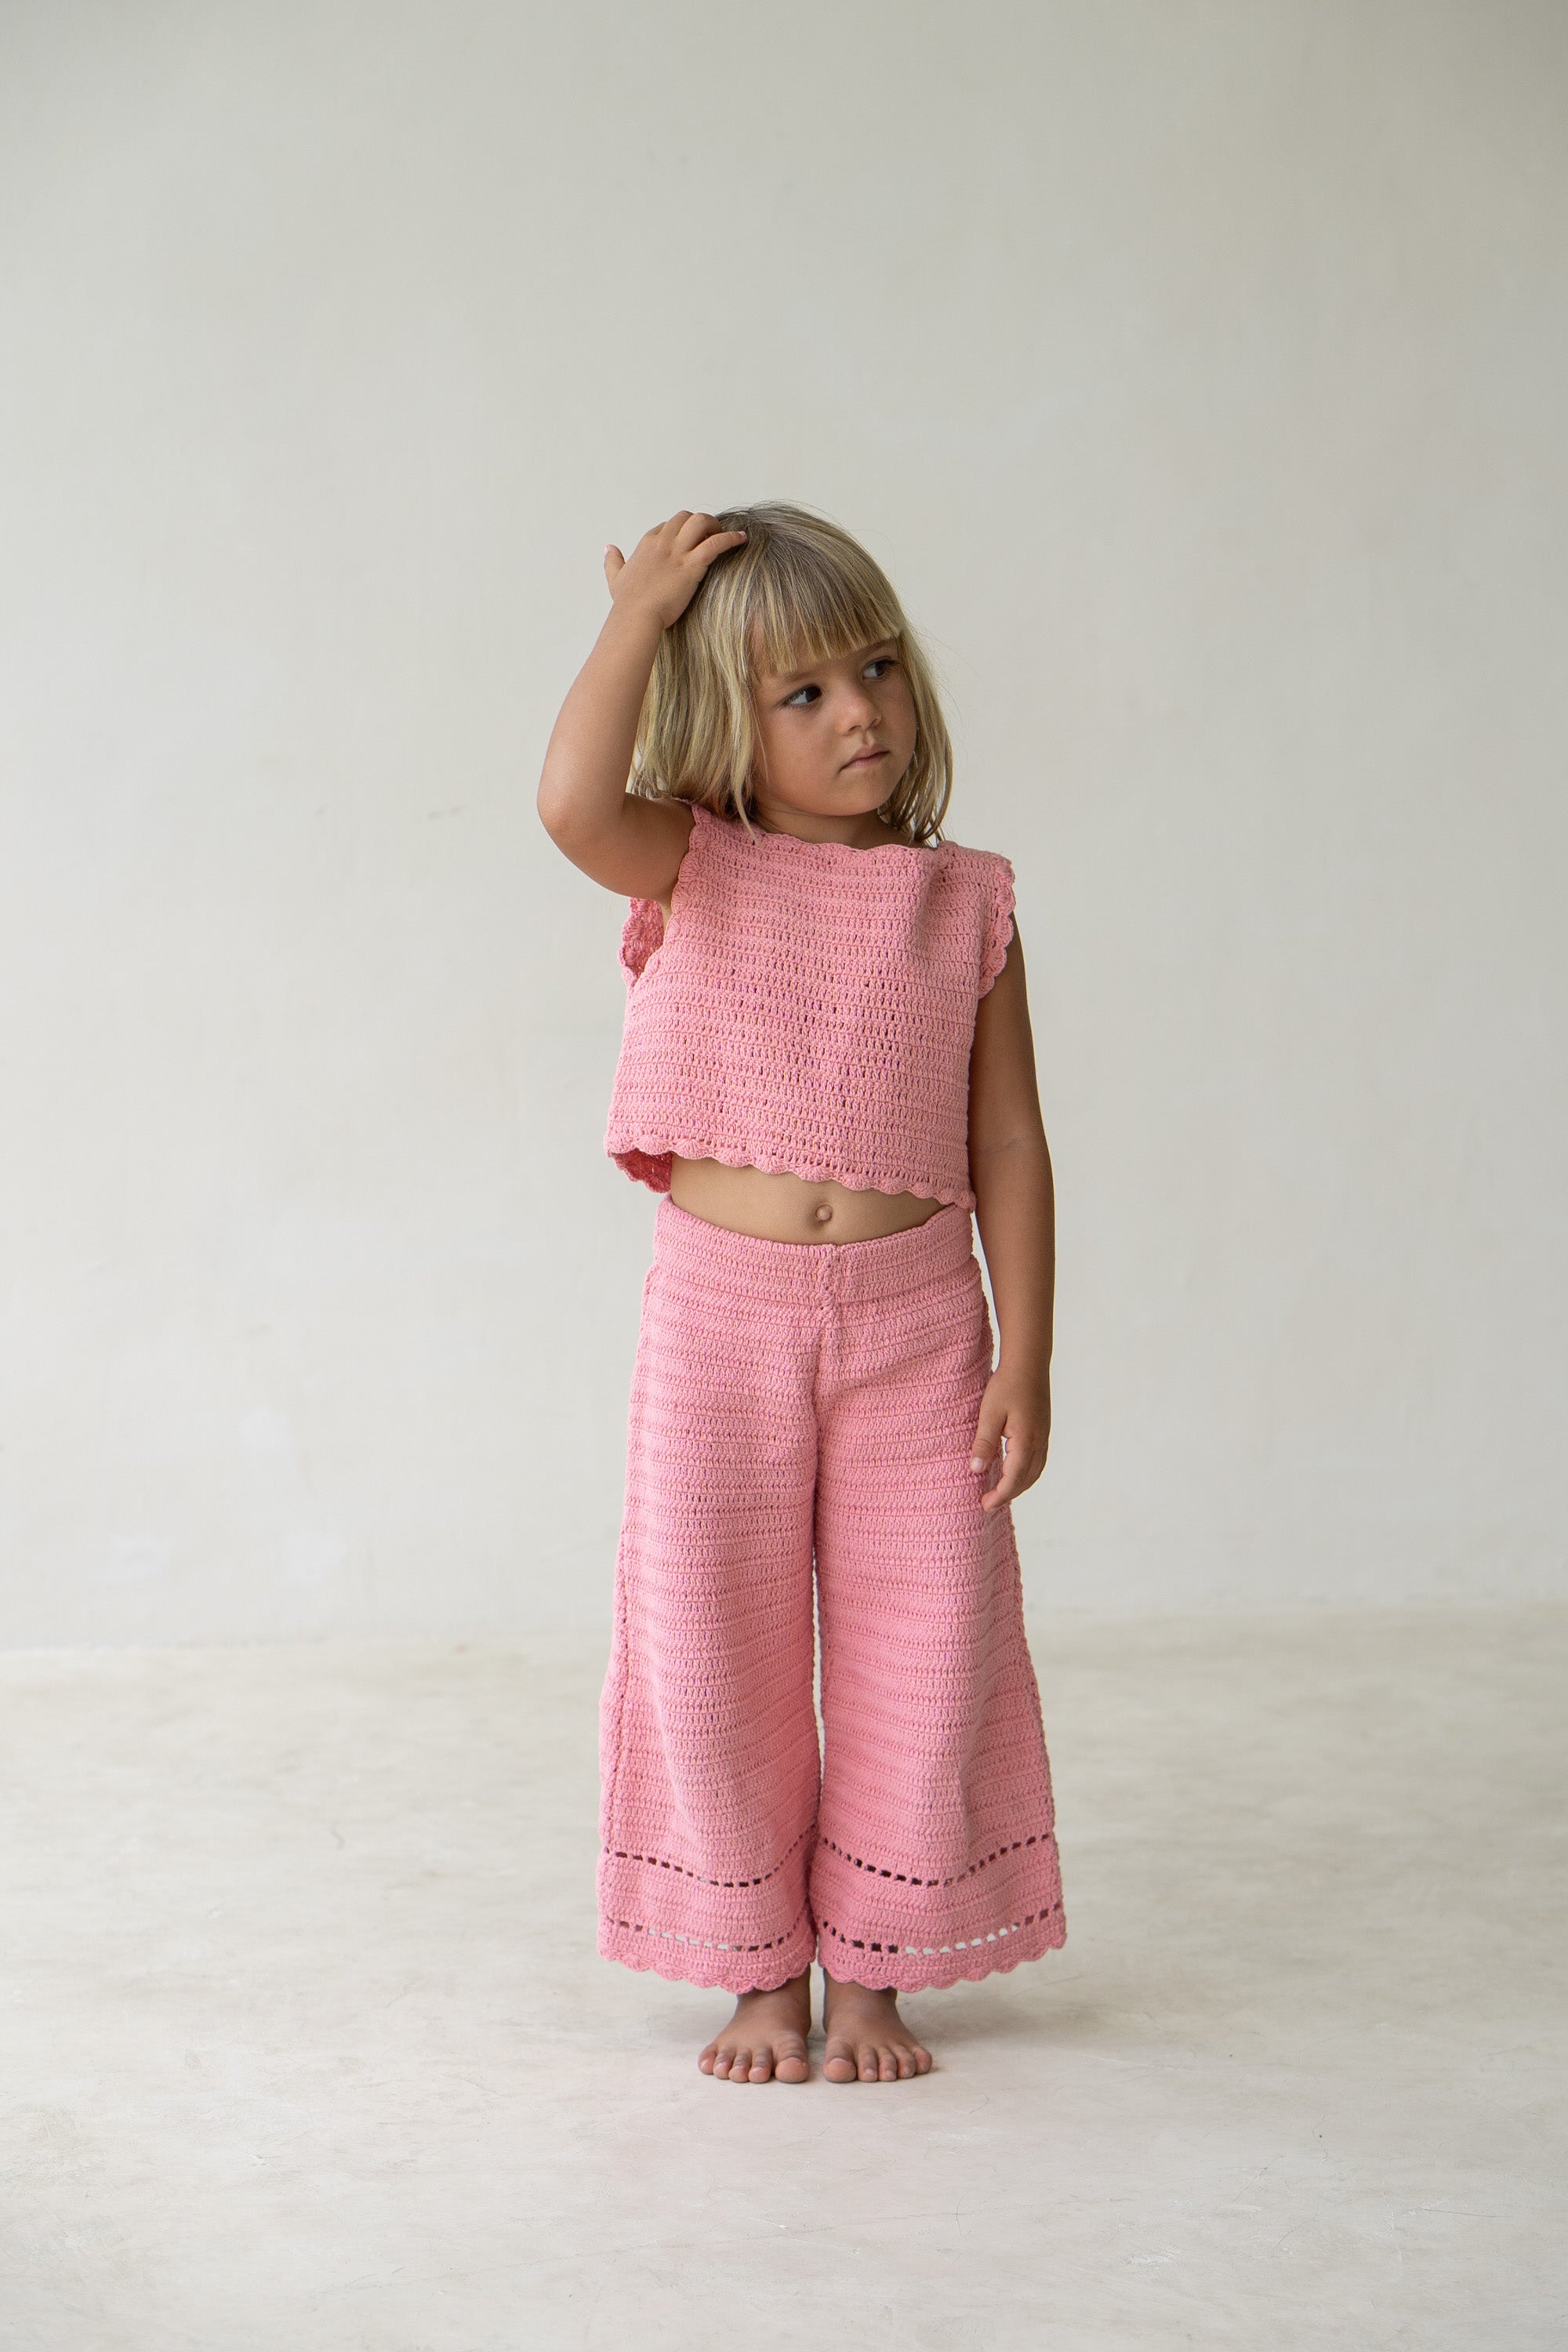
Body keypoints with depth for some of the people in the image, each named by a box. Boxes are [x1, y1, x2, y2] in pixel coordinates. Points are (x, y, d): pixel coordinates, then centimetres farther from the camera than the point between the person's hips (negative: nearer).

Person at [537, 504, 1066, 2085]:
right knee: (714, 1655, 7)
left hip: (913, 1318, 1)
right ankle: (759, 1971, 25)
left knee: (917, 1653, 5)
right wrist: (637, 616, -14)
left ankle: (870, 1971, 23)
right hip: (720, 1315, -1)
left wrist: (1023, 1361, -2)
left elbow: (1005, 1142, 2)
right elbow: (575, 804, -26)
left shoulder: (964, 904, 1)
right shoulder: (697, 874, -2)